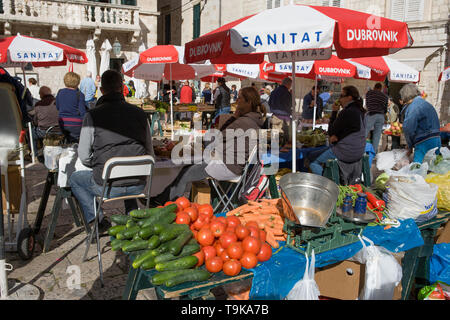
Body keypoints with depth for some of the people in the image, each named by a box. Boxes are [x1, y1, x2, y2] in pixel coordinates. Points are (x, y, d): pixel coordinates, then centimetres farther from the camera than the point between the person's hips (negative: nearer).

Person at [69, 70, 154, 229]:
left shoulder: (92, 115, -6)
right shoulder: (139, 113, 3)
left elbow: (84, 157, -2)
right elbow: (150, 153, 8)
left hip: (107, 186, -3)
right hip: (138, 186, 4)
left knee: (74, 178, 27)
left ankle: (97, 218, 13)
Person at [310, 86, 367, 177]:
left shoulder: (347, 112, -20)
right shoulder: (358, 110, 9)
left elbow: (331, 132, -10)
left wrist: (334, 112, -3)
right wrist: (336, 136, -5)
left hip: (347, 153, -10)